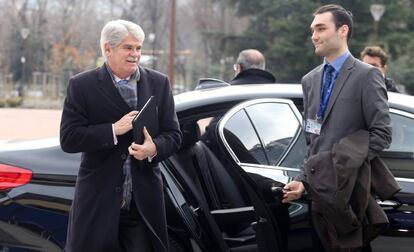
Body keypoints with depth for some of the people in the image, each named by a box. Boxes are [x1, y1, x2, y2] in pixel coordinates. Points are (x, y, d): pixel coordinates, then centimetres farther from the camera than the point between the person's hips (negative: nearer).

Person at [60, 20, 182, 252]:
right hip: (98, 202, -2)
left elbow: (174, 135, 7)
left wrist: (154, 148, -16)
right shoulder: (82, 86, -1)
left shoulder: (159, 83, 8)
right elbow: (68, 139, -8)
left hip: (144, 204, 2)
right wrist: (114, 130, -18)